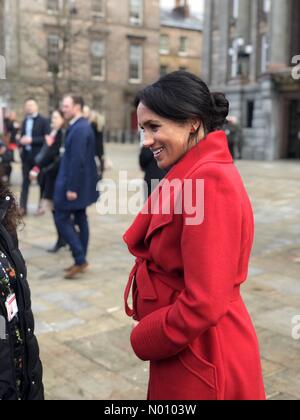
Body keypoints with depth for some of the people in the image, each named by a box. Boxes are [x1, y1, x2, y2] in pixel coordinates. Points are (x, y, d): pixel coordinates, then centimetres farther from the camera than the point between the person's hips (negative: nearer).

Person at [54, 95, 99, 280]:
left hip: (74, 183, -10)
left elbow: (77, 160, -24)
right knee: (80, 219, 13)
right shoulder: (82, 125, 12)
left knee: (62, 218, -3)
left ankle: (80, 260, -2)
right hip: (82, 182, 10)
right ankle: (81, 260, 21)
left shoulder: (79, 128, -19)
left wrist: (71, 188, -23)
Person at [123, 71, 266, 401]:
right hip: (183, 348, 9)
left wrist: (143, 339, -12)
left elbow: (204, 303, -27)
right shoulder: (194, 174, 5)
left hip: (200, 356, -9)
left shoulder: (209, 182, -25)